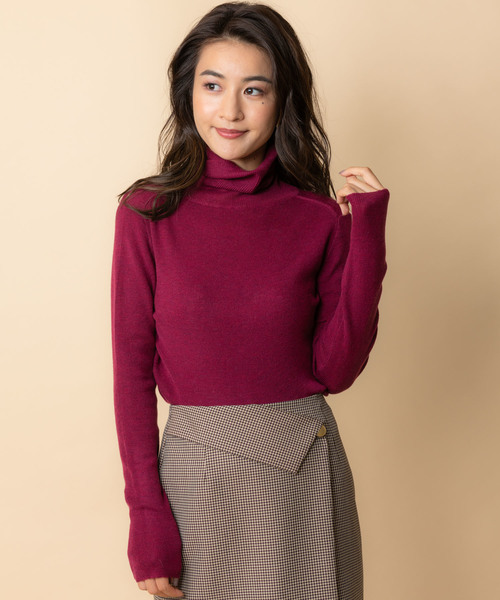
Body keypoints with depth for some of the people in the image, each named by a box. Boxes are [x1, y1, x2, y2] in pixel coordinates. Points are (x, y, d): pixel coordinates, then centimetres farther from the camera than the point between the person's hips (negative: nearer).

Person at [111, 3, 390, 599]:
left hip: (305, 466, 1)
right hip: (197, 466, -1)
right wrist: (146, 513, -5)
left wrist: (367, 237, -12)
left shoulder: (320, 217, -3)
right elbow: (132, 369, -3)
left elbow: (336, 369, -6)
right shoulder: (148, 213, -6)